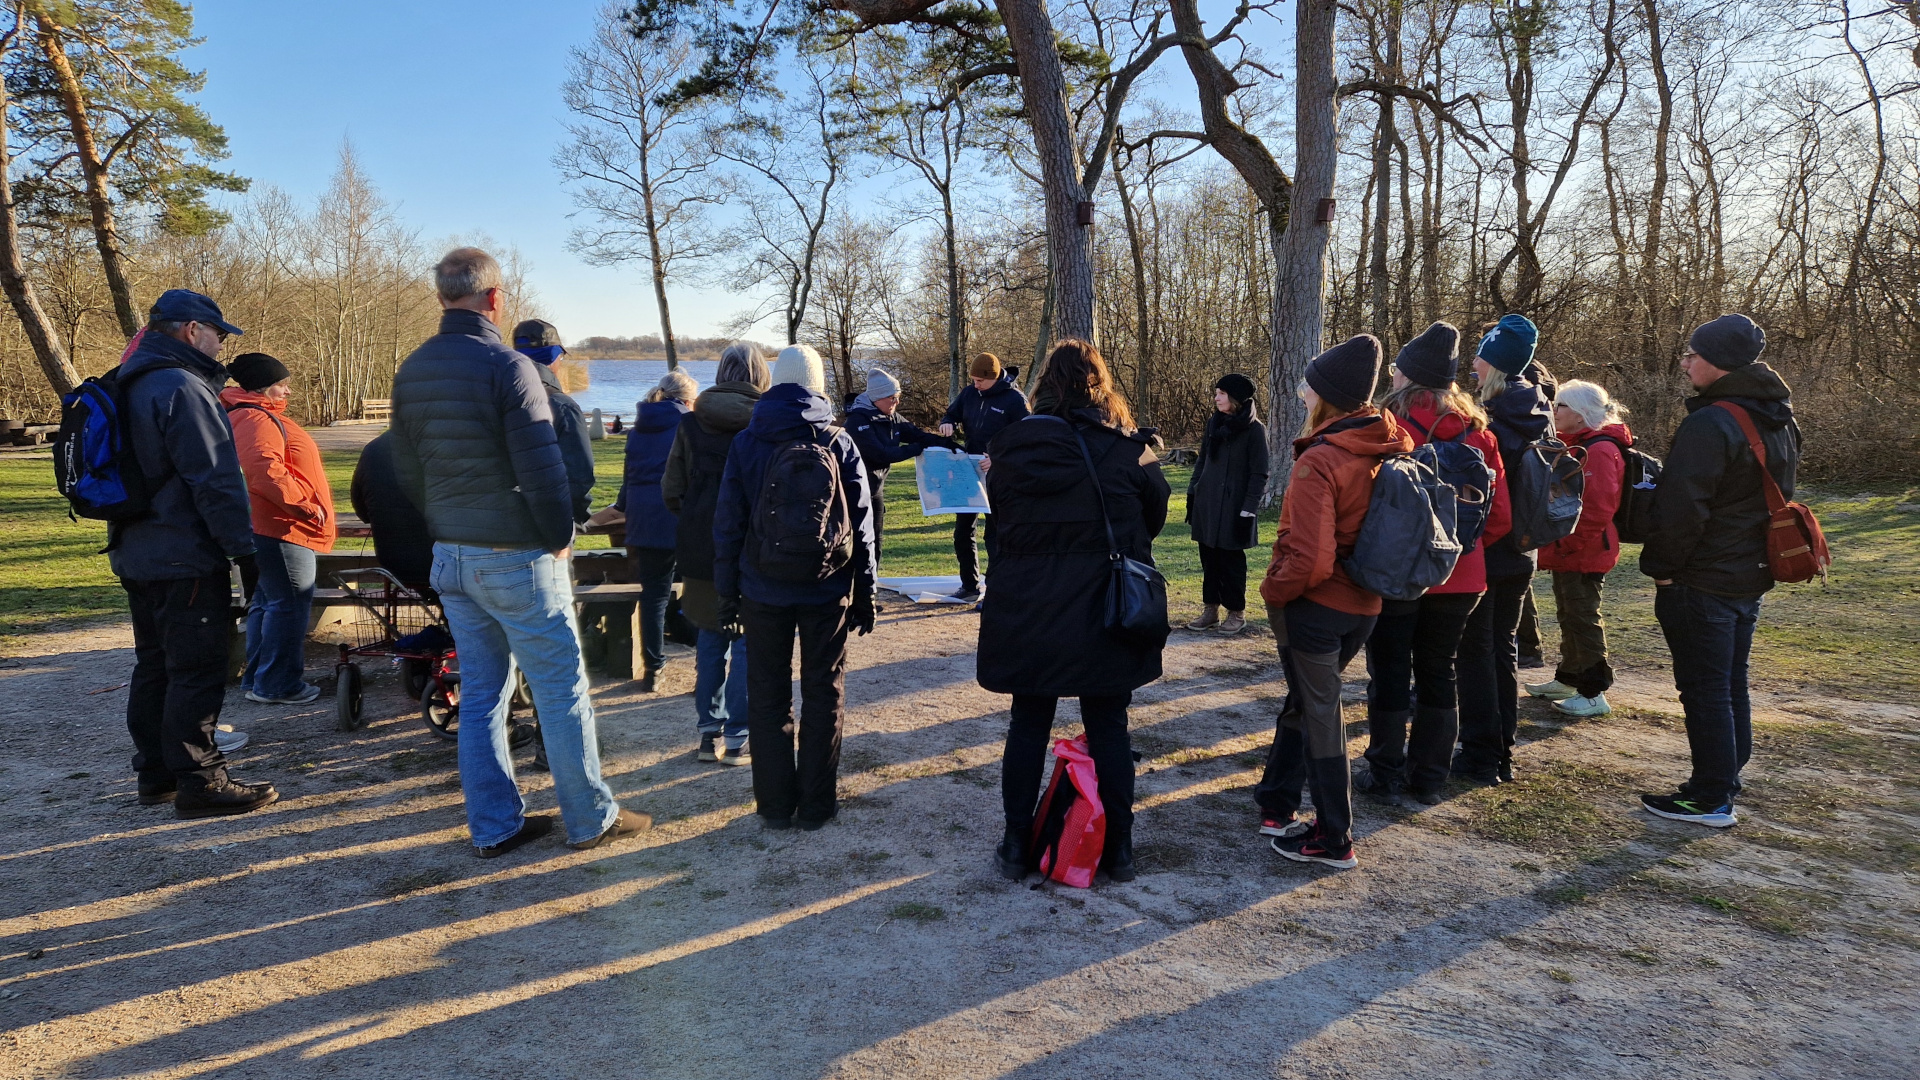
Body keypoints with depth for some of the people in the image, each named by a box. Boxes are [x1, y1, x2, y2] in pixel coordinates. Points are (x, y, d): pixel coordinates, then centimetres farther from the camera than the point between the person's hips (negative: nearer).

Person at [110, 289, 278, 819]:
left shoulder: (134, 387, 15)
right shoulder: (183, 389, -17)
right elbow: (215, 481, -21)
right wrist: (244, 550, -18)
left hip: (138, 556, 10)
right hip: (186, 561, -10)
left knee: (154, 666, 16)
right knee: (196, 672, -4)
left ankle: (156, 774, 26)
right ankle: (200, 783, 1)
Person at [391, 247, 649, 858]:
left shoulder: (411, 371, 7)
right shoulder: (506, 365, -16)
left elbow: (408, 470, 12)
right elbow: (543, 470, -19)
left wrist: (447, 530, 18)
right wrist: (561, 539, -6)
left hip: (449, 557, 7)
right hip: (516, 557, -7)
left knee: (481, 693, 13)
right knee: (561, 688, 3)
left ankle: (494, 827, 20)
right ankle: (590, 820, 13)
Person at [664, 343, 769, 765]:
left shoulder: (692, 422, 0)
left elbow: (671, 493, 1)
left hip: (701, 550, 3)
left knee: (711, 639, 15)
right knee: (747, 642, 6)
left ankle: (709, 733, 21)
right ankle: (737, 739, 10)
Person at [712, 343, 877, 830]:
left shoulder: (745, 443, -1)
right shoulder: (839, 443, -2)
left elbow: (728, 525, 1)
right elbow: (861, 526, -1)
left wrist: (727, 593, 8)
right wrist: (865, 593, 6)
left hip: (763, 591, 0)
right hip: (827, 590, 0)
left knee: (768, 697, 10)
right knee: (824, 696, 10)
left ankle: (775, 804, 17)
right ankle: (816, 804, 16)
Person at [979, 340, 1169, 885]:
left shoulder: (1012, 447, -5)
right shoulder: (1129, 451, -7)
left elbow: (998, 516, 6)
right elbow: (1155, 517, 5)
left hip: (1027, 611, 1)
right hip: (1107, 612, 0)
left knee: (1028, 723, 12)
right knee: (1109, 728, 11)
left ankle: (1017, 845, 19)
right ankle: (1118, 849, 19)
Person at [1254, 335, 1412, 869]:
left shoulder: (1319, 460, -23)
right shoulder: (1391, 449, -1)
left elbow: (1310, 561, -27)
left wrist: (1272, 590, -10)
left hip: (1314, 605, -7)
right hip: (1363, 605, 7)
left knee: (1319, 714, 7)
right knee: (1302, 701, 21)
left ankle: (1332, 839, 20)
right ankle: (1277, 806, 33)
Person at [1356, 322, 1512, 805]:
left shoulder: (1388, 424, -13)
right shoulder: (1477, 429, 3)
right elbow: (1500, 515, 3)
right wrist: (1466, 545, 15)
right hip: (1460, 576, 5)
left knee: (1389, 670, 8)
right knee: (1439, 670, 15)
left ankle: (1386, 775, 15)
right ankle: (1429, 777, 23)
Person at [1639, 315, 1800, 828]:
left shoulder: (1709, 424, -21)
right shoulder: (1778, 421, 10)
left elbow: (1682, 508, -22)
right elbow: (1777, 496, 20)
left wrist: (1661, 567, -10)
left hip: (1703, 581, -9)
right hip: (1751, 575, 9)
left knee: (1704, 689, -1)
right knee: (1732, 685, 18)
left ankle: (1711, 799, 5)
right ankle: (1727, 779, 28)